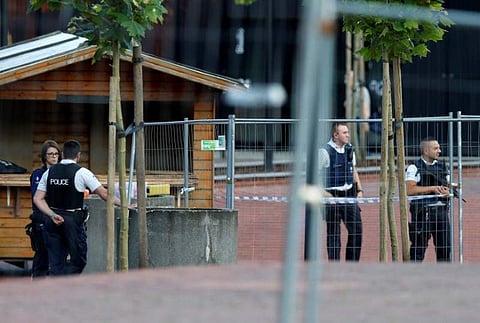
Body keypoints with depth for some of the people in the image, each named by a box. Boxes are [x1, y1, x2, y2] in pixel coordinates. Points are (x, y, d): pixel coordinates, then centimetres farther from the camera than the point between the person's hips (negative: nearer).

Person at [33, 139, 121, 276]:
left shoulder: (49, 172, 7)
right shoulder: (81, 172, -6)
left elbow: (38, 199, 2)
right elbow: (104, 194, -7)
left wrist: (52, 215, -3)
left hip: (54, 221, 4)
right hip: (73, 220, -4)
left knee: (56, 263, 8)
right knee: (78, 261, 5)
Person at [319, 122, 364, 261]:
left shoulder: (349, 149, 8)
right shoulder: (325, 151, -13)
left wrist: (359, 189, 13)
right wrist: (323, 192, -15)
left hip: (349, 194, 6)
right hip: (332, 196, -6)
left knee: (357, 229, 3)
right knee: (333, 234, 0)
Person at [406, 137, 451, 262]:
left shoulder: (442, 167, 16)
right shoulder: (414, 168, -3)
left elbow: (448, 187, 18)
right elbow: (410, 190, -15)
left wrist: (446, 191, -7)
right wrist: (432, 188, -16)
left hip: (441, 210, 6)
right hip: (422, 212, -6)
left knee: (445, 247, 7)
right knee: (418, 247, -5)